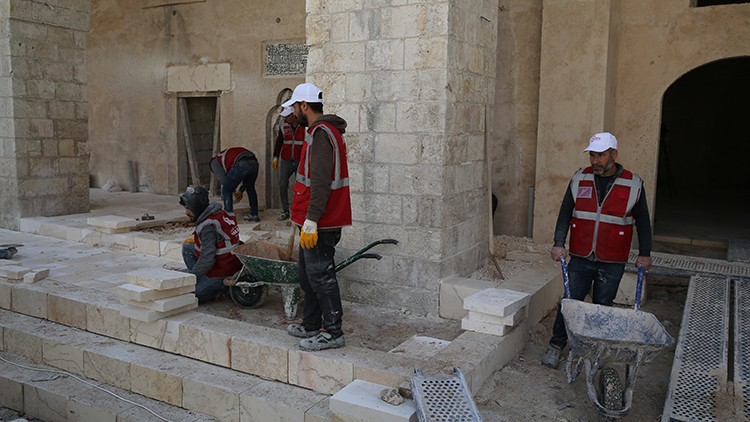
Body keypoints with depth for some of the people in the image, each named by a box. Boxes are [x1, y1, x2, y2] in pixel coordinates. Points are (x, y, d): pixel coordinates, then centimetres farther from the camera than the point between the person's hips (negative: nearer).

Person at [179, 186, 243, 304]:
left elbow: (207, 259, -27)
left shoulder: (208, 227, -25)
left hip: (221, 272, -9)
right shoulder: (220, 213, 4)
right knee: (187, 247, 14)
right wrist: (196, 241, 16)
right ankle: (201, 282, 14)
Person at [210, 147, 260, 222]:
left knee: (227, 190, 9)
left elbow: (221, 177, 9)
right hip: (254, 162, 7)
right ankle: (254, 215, 31)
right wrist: (241, 190, 42)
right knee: (250, 188, 28)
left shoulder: (215, 161, 24)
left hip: (241, 165, -7)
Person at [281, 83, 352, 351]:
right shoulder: (326, 131, 18)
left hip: (320, 222, -11)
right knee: (309, 274, 18)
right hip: (319, 220, 11)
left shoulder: (321, 134, -17)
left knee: (320, 275, -4)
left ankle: (332, 332, 5)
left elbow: (320, 183, -24)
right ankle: (311, 325, 29)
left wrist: (311, 221, -24)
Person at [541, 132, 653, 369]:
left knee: (602, 307, 6)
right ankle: (556, 346, 12)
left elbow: (643, 221, 7)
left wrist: (644, 253, 7)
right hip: (580, 258, 1)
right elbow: (565, 213, 6)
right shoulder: (580, 179, 2)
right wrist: (559, 243, -2)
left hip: (612, 263, -1)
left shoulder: (633, 185, -2)